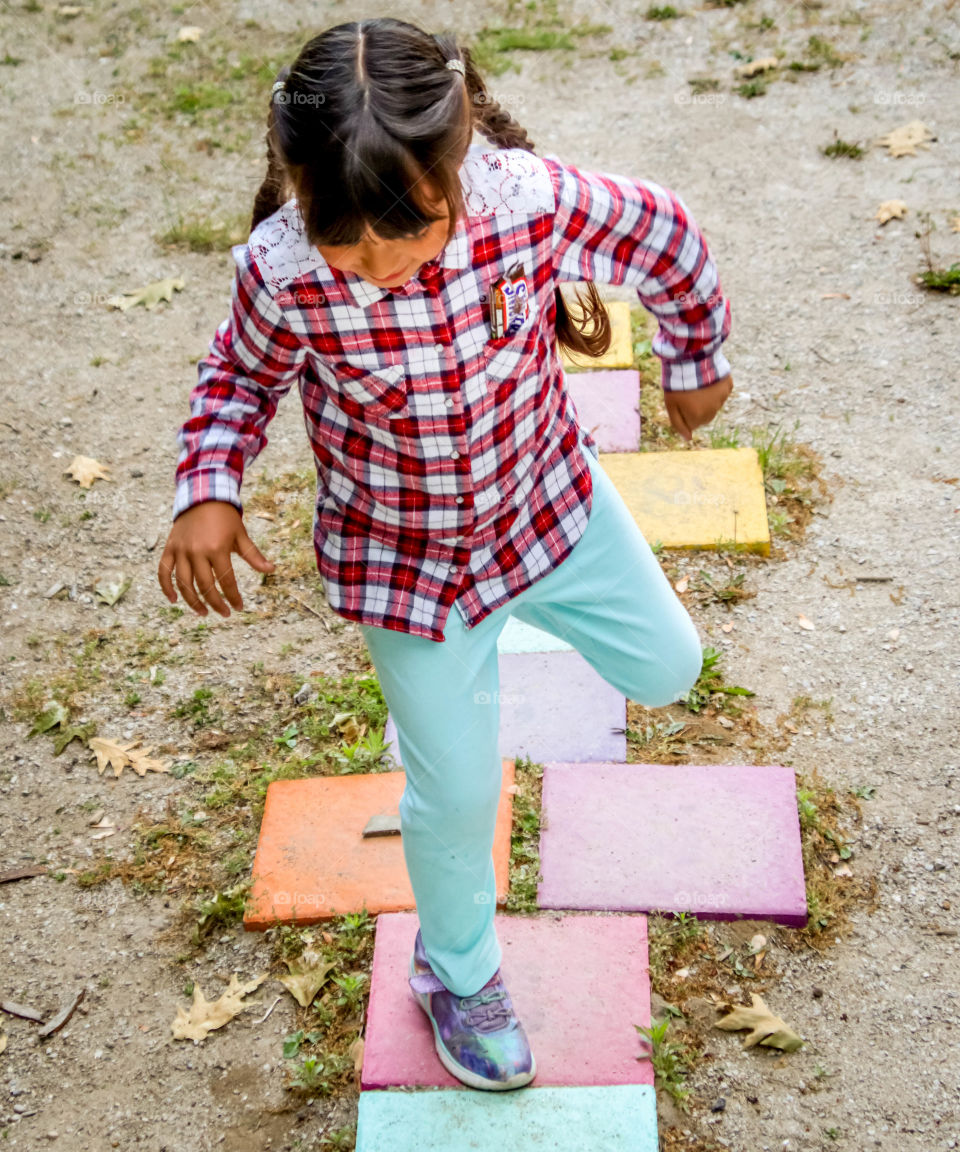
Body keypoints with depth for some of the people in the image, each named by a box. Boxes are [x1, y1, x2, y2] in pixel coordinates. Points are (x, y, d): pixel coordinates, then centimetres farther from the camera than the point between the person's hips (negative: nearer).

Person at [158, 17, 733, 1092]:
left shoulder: (533, 199, -30)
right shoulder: (281, 275, -30)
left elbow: (665, 236, -9)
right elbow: (239, 377, -7)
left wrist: (695, 361, 5)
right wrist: (208, 493, -24)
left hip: (547, 497, 2)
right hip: (402, 553, -2)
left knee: (664, 667, 18)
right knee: (456, 791, 9)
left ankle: (541, 603, 49)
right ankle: (457, 970, 40)